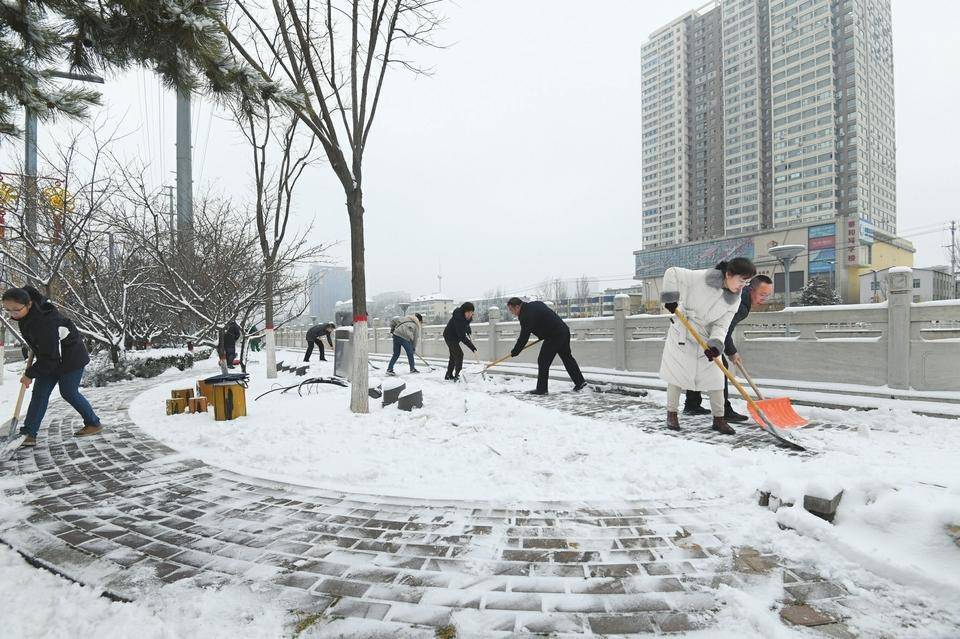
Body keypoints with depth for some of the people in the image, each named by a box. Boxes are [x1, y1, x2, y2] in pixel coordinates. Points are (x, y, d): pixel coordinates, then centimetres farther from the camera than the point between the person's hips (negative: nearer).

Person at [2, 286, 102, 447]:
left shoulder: (44, 322, -34)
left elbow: (50, 357, -28)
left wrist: (30, 374, -16)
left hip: (70, 358, -9)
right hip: (50, 357, 9)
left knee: (69, 393, 0)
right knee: (39, 393, 3)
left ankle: (94, 424, 16)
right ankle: (29, 434, 4)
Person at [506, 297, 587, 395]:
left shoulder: (526, 316, -18)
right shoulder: (535, 304, 12)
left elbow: (524, 337, -17)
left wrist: (515, 352, -8)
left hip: (554, 337, -10)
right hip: (564, 330, 10)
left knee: (543, 361, -3)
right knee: (567, 358, 19)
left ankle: (541, 389, 2)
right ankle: (580, 382, 27)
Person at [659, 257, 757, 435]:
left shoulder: (734, 301, -8)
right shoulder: (701, 278, -22)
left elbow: (721, 326, -11)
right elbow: (672, 272, -17)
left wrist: (715, 344, -29)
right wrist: (670, 298, -24)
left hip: (707, 340, 4)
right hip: (682, 335, -4)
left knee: (715, 378, 0)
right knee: (676, 374, 3)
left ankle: (719, 419, 13)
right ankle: (671, 414, 18)